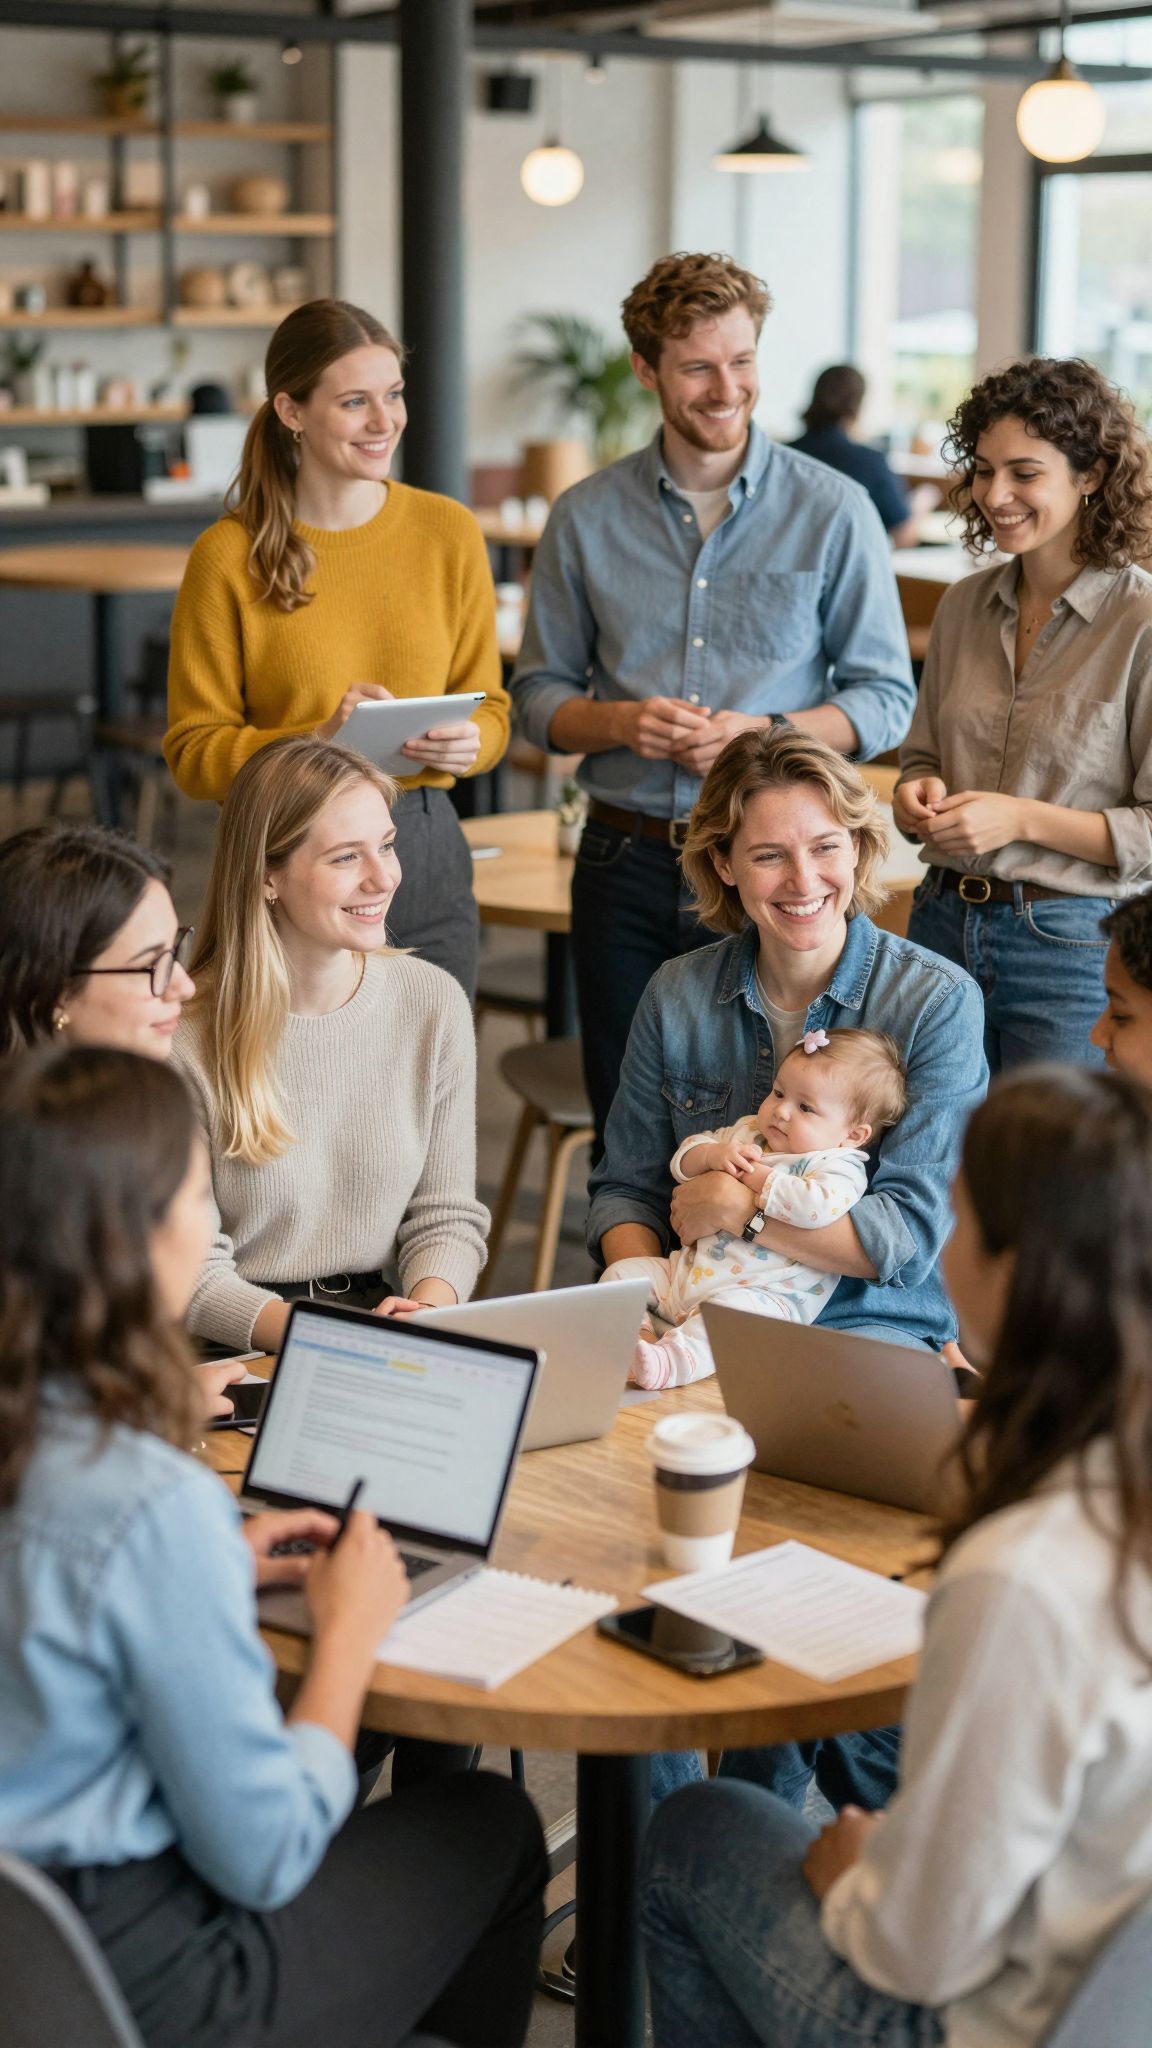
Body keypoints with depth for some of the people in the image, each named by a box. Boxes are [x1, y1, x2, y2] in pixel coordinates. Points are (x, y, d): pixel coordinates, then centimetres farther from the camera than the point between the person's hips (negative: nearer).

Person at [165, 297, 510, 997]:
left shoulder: (449, 531, 3)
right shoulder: (229, 554, -5)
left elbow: (490, 707, 9)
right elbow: (194, 752, -5)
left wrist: (466, 745, -13)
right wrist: (319, 740, -20)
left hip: (427, 857, 3)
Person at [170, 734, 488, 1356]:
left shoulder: (434, 1002, 4)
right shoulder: (186, 1037, -10)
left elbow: (447, 1217, 8)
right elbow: (191, 1274, -9)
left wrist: (425, 1313, -14)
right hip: (238, 1354, -3)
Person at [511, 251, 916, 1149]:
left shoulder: (833, 512, -1)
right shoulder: (585, 518, 6)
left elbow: (886, 698, 1)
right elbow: (539, 694, 11)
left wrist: (764, 732, -16)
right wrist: (622, 721, -11)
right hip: (625, 863, 2)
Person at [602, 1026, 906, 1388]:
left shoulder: (839, 1167, -9)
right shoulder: (747, 1132, 16)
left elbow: (818, 1206, -31)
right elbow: (684, 1159, 19)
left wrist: (758, 1177, -17)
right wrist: (712, 1155, -6)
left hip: (762, 1293, -9)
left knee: (731, 1308, -40)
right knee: (622, 1273, -1)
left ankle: (673, 1361, -56)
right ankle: (634, 1338, -18)